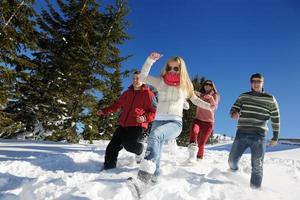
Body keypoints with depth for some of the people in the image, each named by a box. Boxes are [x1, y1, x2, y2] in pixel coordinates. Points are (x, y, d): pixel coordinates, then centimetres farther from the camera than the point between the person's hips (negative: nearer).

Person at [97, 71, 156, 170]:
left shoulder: (148, 94, 1)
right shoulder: (127, 93, 18)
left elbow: (154, 112, 0)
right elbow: (117, 105, 27)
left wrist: (145, 118, -18)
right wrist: (104, 111, 15)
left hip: (137, 125, -5)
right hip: (123, 124, 5)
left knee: (128, 143, -23)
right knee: (112, 147, -3)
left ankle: (141, 152, 9)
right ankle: (108, 167, 13)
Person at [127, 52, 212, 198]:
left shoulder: (185, 86, 9)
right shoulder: (160, 82, 8)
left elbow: (195, 99, 24)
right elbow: (143, 77, 1)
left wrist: (208, 106, 10)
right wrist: (150, 60, -8)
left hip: (175, 122, -3)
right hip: (159, 120, 4)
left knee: (155, 135, -36)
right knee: (155, 152, 8)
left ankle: (143, 181, -48)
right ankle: (155, 175, 42)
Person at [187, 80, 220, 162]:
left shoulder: (215, 96, 7)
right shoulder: (200, 95, 12)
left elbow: (214, 107, -11)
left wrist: (211, 98, -29)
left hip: (208, 121, 0)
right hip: (198, 119, 1)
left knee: (201, 143, -2)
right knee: (193, 131, -31)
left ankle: (199, 159, 13)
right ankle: (192, 151, -44)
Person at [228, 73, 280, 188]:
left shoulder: (270, 99, 6)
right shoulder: (243, 96, 9)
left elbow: (275, 119, 9)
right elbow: (233, 110, 3)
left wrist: (275, 137, 6)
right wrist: (234, 114, -22)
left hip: (259, 136, -1)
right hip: (241, 134, 2)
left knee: (257, 166, -1)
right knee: (232, 160, 6)